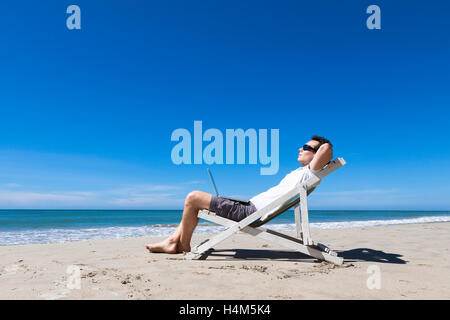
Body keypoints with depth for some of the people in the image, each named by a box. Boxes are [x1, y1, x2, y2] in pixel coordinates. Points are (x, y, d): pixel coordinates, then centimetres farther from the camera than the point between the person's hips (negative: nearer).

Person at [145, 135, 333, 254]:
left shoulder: (308, 173, -9)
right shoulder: (298, 173, 19)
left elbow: (327, 148, -22)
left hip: (251, 212, -10)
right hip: (250, 206, 10)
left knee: (193, 198, -11)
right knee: (193, 201, 15)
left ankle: (184, 246, 5)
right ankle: (172, 242, 16)